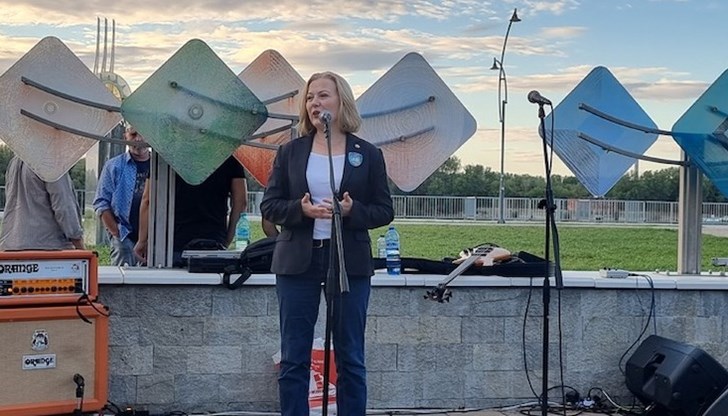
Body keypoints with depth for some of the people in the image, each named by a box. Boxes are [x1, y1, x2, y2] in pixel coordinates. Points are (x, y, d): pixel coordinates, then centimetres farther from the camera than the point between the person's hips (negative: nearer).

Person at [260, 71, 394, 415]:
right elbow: (269, 206, 5)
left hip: (350, 262, -1)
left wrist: (352, 210, -16)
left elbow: (385, 211, 3)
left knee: (350, 358, 6)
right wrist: (301, 209, -15)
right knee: (293, 360, 5)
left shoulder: (368, 154, 3)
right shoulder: (290, 152, 7)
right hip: (297, 262, 1)